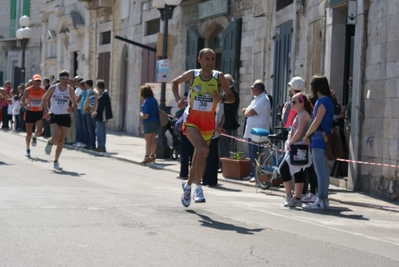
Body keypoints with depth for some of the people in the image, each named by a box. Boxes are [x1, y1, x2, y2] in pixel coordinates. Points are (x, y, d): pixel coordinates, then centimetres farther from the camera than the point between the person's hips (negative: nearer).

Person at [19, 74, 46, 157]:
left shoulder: (43, 91, -3)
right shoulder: (28, 90, -8)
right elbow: (21, 101, -7)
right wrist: (25, 105, -28)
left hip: (39, 113, 1)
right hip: (30, 112, -1)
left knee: (39, 130, -20)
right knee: (29, 133, 3)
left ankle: (34, 137, 16)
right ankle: (28, 149, 21)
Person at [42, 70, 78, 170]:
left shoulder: (70, 90, 2)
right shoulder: (53, 88, -3)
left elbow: (74, 104, 10)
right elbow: (44, 99, 8)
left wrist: (72, 109, -13)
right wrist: (47, 110, -6)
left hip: (65, 116, 2)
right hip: (54, 116, -2)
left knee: (61, 141, 3)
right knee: (55, 137, -20)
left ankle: (56, 162, 15)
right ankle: (49, 143, 18)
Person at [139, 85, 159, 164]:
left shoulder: (147, 102, -16)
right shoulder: (154, 100, 11)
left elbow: (145, 116, -21)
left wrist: (141, 114, 0)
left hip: (149, 122, -8)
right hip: (156, 122, 8)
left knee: (148, 140, -5)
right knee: (152, 139, 15)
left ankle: (147, 156, -5)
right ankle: (152, 155, 20)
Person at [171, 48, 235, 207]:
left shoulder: (219, 77, -5)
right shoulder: (192, 75, -5)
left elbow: (232, 97, 0)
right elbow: (175, 82, 14)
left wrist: (222, 98, -22)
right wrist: (178, 100, 0)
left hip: (208, 122, 2)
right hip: (192, 121, -2)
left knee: (198, 157, 13)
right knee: (203, 150, -26)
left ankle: (188, 185, 38)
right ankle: (198, 187, -17)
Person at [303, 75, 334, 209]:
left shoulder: (323, 101, -13)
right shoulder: (321, 100, 16)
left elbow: (317, 122, -16)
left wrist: (306, 136, -5)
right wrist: (310, 136, 9)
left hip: (319, 140, -10)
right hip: (319, 139, 10)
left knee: (321, 171, -8)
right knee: (322, 170, 12)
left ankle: (321, 200, -8)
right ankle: (323, 198, 17)